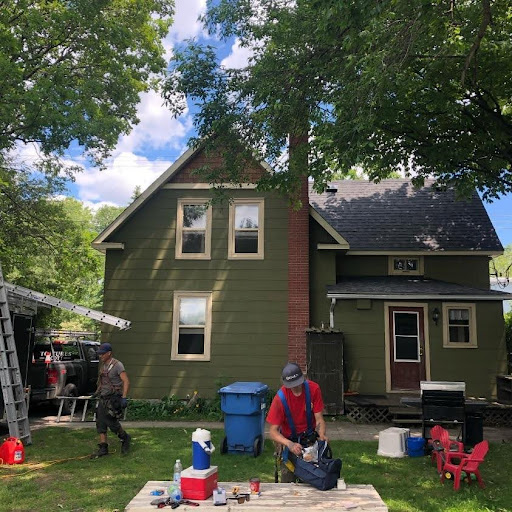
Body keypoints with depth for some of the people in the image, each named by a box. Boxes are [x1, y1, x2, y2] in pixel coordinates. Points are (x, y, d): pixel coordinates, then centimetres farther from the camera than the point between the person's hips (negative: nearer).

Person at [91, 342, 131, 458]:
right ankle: (103, 448, 9)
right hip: (103, 399, 8)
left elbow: (126, 382, -19)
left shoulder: (117, 365, -13)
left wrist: (124, 398, -25)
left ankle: (125, 438, 13)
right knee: (100, 423, 4)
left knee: (111, 422, -10)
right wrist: (97, 392, 27)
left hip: (113, 399, -8)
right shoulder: (103, 365, 12)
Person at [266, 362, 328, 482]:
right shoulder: (280, 398, -23)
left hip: (310, 436, 1)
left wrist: (322, 435, -32)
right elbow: (272, 432, -22)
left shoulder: (313, 389, -17)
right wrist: (290, 444, -39)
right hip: (289, 440, -1)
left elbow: (319, 418, -12)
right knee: (287, 482, -3)